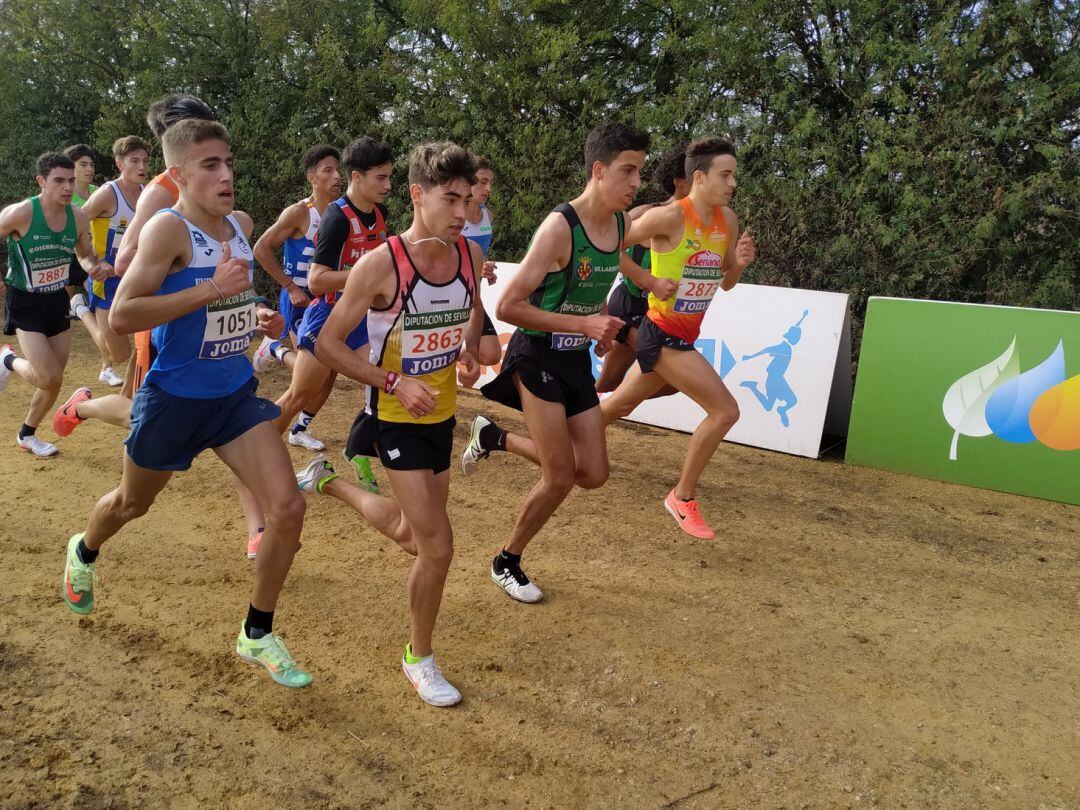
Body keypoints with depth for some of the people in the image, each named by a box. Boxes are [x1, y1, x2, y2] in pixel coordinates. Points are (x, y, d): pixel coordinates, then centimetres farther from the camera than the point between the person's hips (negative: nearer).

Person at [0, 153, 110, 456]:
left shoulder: (78, 218, -5)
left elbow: (85, 254, 11)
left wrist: (95, 268, -11)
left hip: (57, 301, 5)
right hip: (25, 303, -5)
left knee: (54, 381, 11)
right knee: (48, 378, -16)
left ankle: (27, 435, 35)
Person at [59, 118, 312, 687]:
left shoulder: (241, 224, 3)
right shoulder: (169, 229, -18)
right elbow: (120, 315, -26)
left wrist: (257, 316, 2)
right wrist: (211, 290, -29)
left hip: (237, 394, 5)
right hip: (175, 399, -5)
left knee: (288, 508, -9)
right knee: (133, 503, 21)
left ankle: (257, 635, 11)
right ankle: (84, 553, 59)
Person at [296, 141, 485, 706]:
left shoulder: (470, 255, -5)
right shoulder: (380, 265, -21)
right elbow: (329, 344, -13)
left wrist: (468, 350, -4)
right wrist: (396, 382, -22)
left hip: (442, 414, 6)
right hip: (397, 419, -6)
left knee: (411, 536, 21)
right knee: (438, 544, -11)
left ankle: (329, 483, 48)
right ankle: (419, 658, 15)